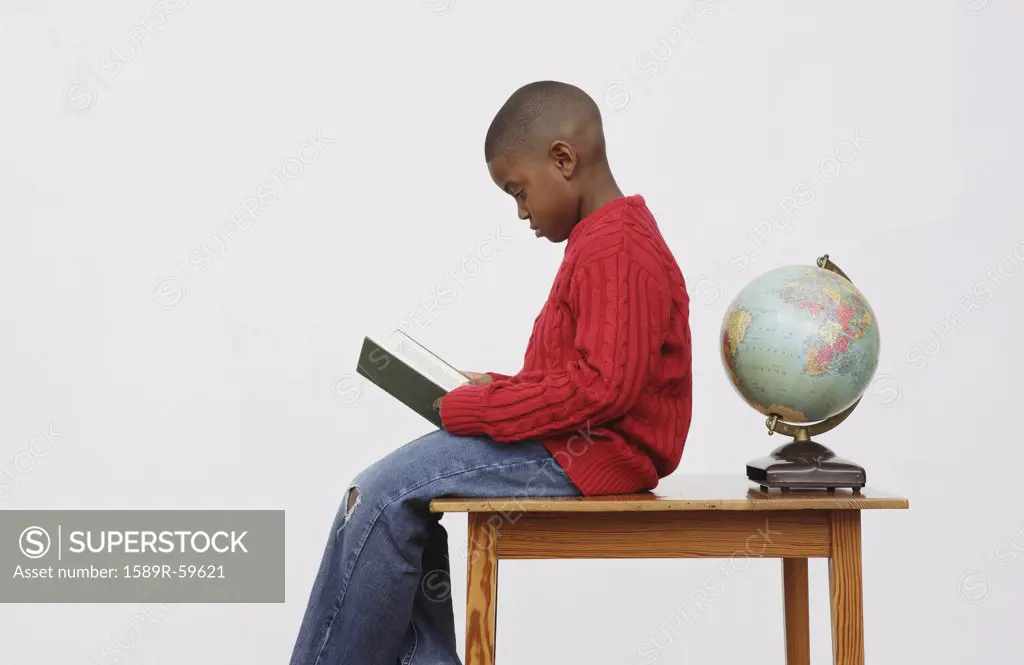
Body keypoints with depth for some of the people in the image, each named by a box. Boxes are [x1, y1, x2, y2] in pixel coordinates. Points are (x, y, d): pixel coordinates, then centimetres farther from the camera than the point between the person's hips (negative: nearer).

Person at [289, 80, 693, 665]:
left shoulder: (615, 251, -17)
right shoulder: (610, 238, 17)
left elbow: (604, 385, -26)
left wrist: (475, 412, -19)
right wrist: (501, 391, 6)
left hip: (587, 456, -11)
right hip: (579, 446, 11)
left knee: (385, 496, -14)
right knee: (400, 507, 5)